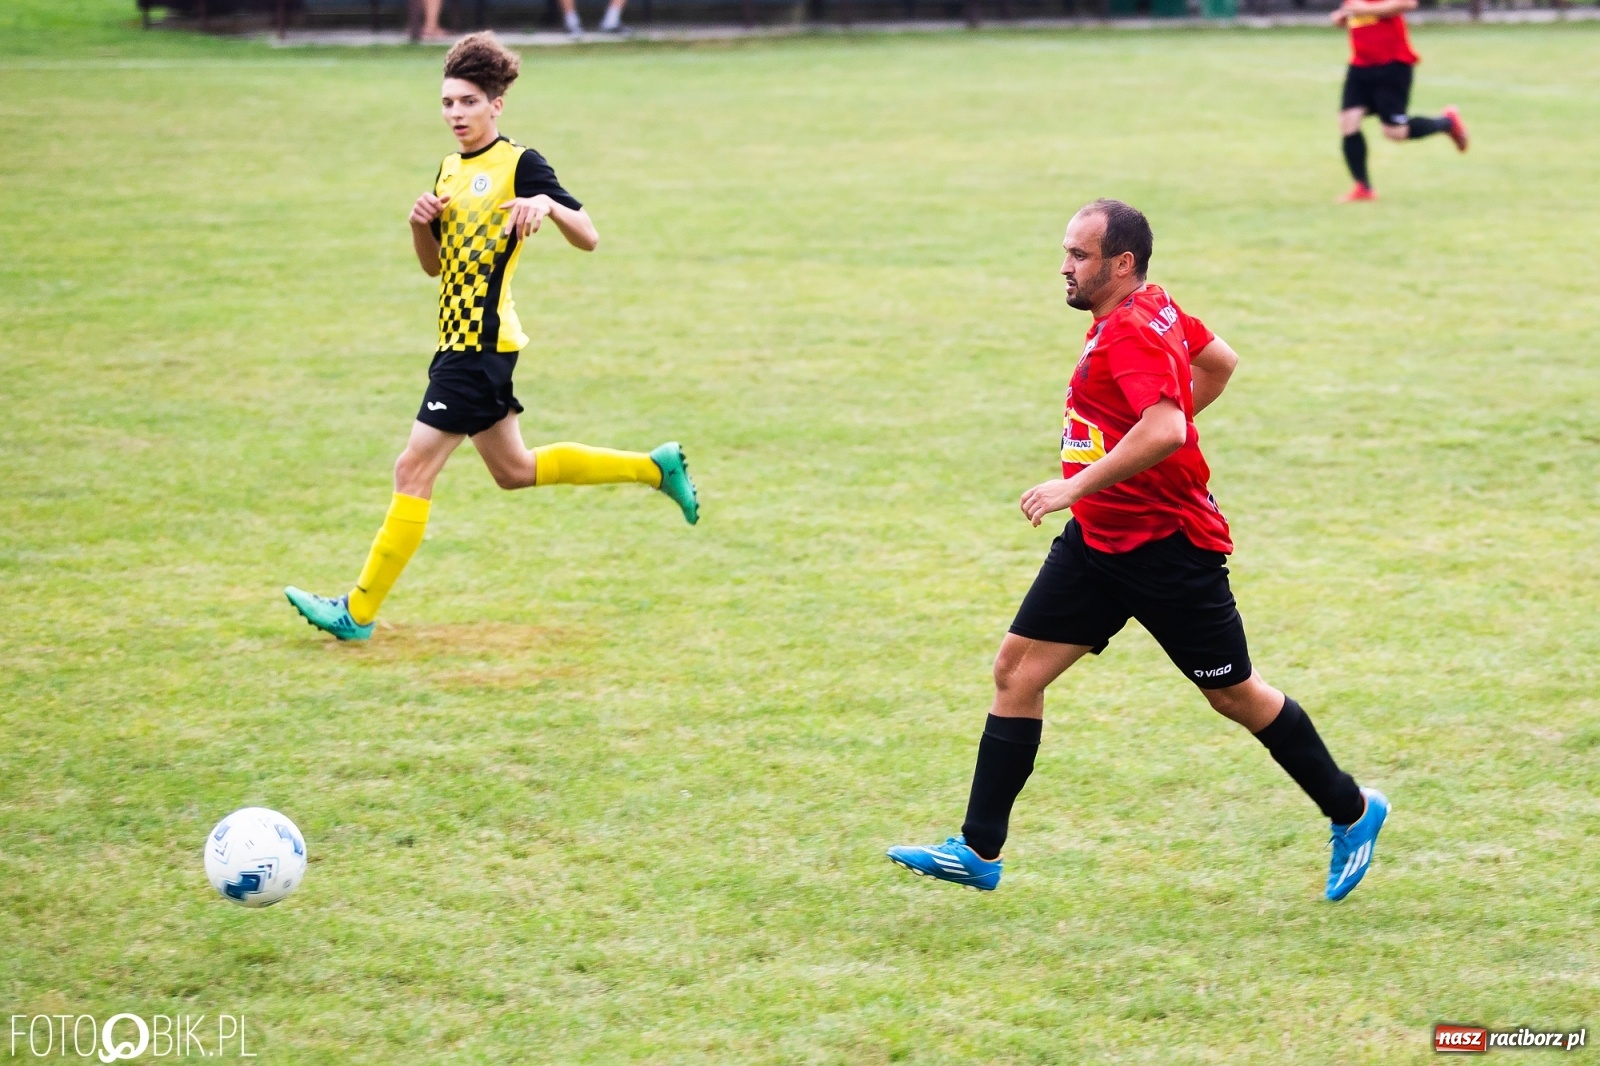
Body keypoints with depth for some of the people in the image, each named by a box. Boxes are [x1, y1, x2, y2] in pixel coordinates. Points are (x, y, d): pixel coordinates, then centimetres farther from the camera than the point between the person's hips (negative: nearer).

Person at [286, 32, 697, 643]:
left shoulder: (520, 164, -10)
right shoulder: (450, 170, 14)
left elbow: (589, 239, -13)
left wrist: (547, 204, -31)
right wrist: (421, 223, 0)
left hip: (481, 345, -10)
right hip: (461, 340, 10)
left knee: (414, 471, -9)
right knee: (514, 471, 20)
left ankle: (359, 612, -5)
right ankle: (655, 467, 31)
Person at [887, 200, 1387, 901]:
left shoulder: (1132, 330, -23)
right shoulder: (1154, 309, 7)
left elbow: (1165, 429, -37)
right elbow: (1220, 361, 22)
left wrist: (1077, 485, -34)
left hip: (1167, 547, -10)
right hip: (1097, 541, 10)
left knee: (1232, 693, 5)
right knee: (1017, 668, 1)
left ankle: (1352, 812, 24)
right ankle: (979, 851, 3)